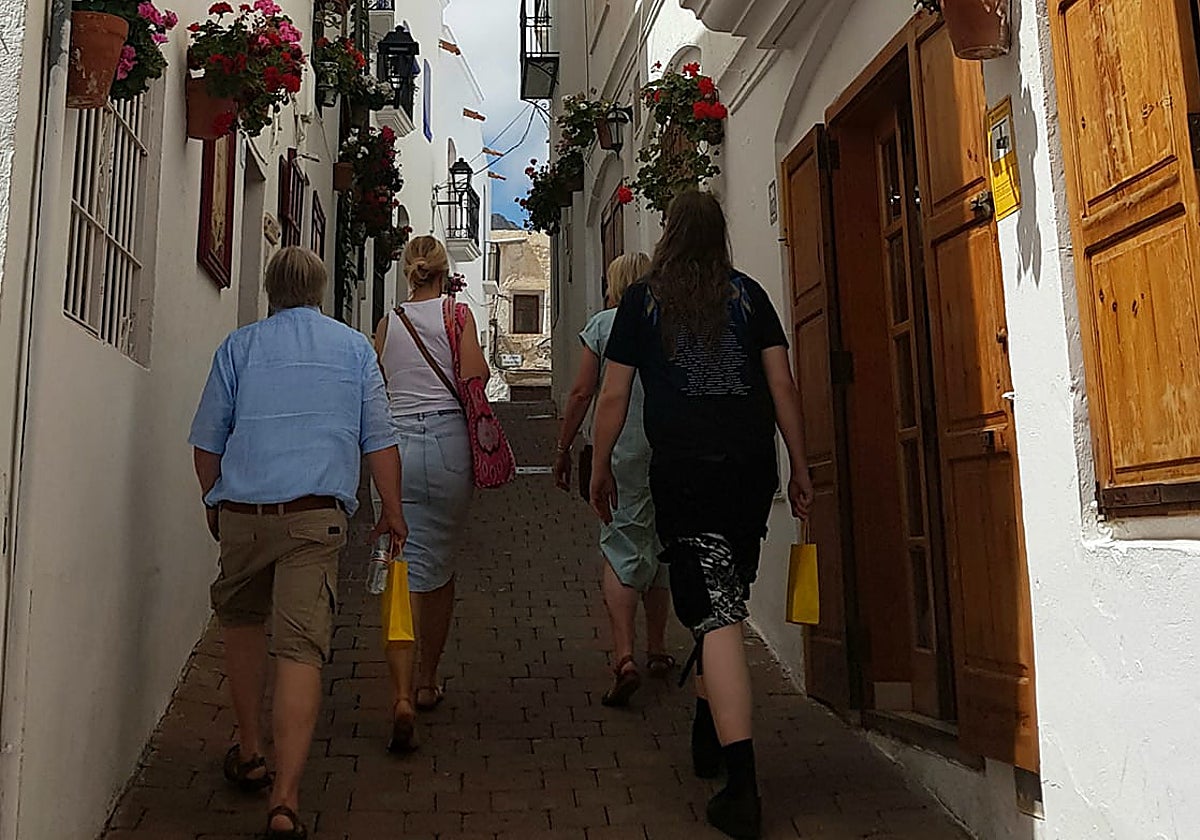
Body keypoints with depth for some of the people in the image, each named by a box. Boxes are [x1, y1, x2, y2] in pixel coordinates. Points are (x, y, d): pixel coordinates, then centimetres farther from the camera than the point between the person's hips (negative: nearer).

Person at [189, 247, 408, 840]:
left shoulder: (239, 346, 10)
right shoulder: (353, 346, 10)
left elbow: (207, 441, 11)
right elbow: (379, 439, 7)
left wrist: (214, 504, 25)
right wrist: (392, 510, 15)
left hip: (242, 512, 2)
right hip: (317, 514, -1)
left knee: (242, 621, 23)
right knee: (301, 646, -5)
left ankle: (249, 753, 33)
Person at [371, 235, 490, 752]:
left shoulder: (387, 323, 12)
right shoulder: (455, 312, 4)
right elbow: (475, 375, -8)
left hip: (393, 447, 1)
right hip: (447, 442, -1)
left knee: (405, 571, -2)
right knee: (440, 567, 15)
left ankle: (403, 695, -17)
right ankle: (428, 681, 29)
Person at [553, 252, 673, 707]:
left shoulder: (603, 323, 1)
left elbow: (582, 392, -2)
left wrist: (563, 449, 6)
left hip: (620, 451, -3)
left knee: (621, 548, -3)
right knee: (659, 546, 15)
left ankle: (624, 657, -18)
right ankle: (657, 651, 28)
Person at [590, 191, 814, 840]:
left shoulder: (642, 300, 6)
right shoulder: (748, 294, 10)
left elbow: (614, 396, 5)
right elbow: (782, 385, 6)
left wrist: (601, 471, 15)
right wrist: (800, 468, 11)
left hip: (684, 469, -3)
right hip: (752, 463, 3)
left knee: (716, 616, -6)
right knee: (726, 604, 17)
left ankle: (742, 788, -10)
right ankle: (709, 738, 33)